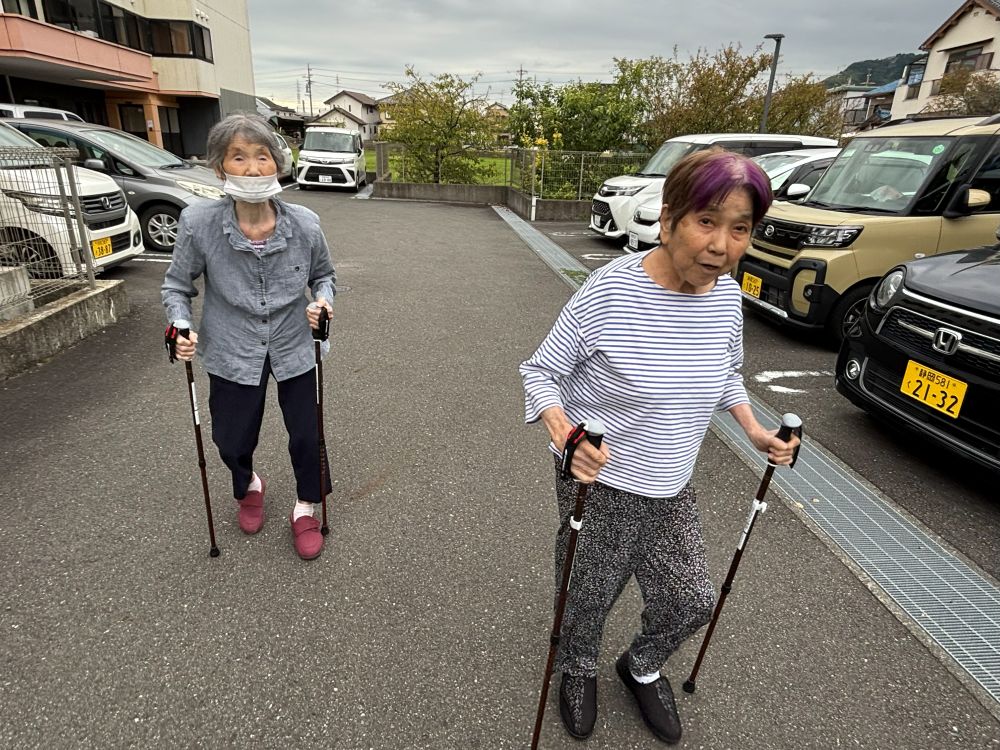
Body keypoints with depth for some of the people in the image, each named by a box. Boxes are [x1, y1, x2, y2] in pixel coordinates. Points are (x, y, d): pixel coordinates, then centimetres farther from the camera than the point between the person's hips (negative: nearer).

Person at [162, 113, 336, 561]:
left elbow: (324, 274, 4)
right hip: (232, 353, 0)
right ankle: (248, 489, 52)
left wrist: (322, 299, -16)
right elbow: (176, 285, -2)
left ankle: (305, 509, 37)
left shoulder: (305, 224, -15)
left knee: (306, 436, 8)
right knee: (232, 441, 15)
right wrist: (181, 326, -19)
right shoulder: (198, 224, -18)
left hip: (293, 347, 0)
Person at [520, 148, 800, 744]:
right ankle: (579, 671, 53)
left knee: (692, 602, 17)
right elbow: (540, 371, -16)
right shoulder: (611, 291, -25)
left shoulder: (727, 295, -6)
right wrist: (563, 430, -34)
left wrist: (754, 430, 1)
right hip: (597, 482, -5)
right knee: (591, 598, 17)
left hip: (672, 488, 5)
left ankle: (642, 668, 51)